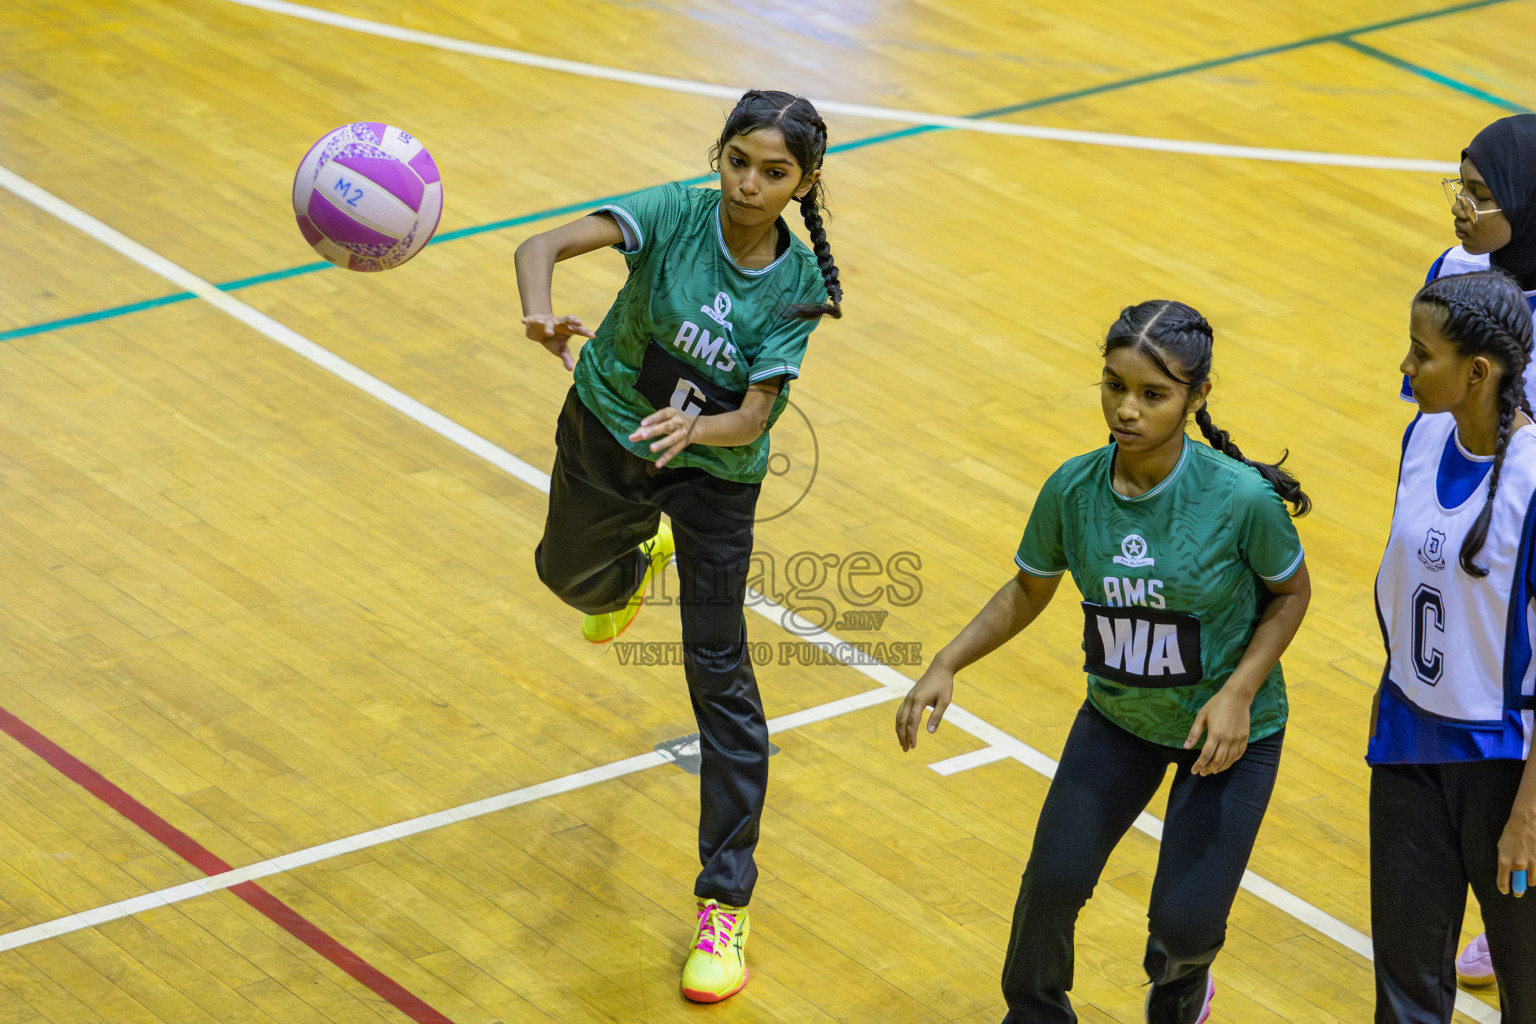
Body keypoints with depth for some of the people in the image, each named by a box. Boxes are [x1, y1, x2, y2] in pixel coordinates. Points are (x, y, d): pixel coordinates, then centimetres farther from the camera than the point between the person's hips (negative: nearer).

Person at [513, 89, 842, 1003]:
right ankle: (636, 567, 70)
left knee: (719, 677, -5)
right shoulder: (676, 214, -23)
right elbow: (544, 247, -37)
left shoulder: (799, 285, -20)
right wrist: (542, 314, -59)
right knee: (568, 573, 29)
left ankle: (726, 903, 3)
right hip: (604, 431, 2)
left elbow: (755, 415, -27)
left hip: (712, 472, -2)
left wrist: (693, 428, -48)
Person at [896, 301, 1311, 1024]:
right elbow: (1028, 591, 3)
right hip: (1118, 718, 3)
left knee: (1184, 922, -7)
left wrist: (1238, 693, -19)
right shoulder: (1073, 490, -16)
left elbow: (1290, 592, -8)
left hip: (1230, 728, -3)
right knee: (1052, 883, -5)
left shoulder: (1241, 497, -26)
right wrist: (946, 666, -8)